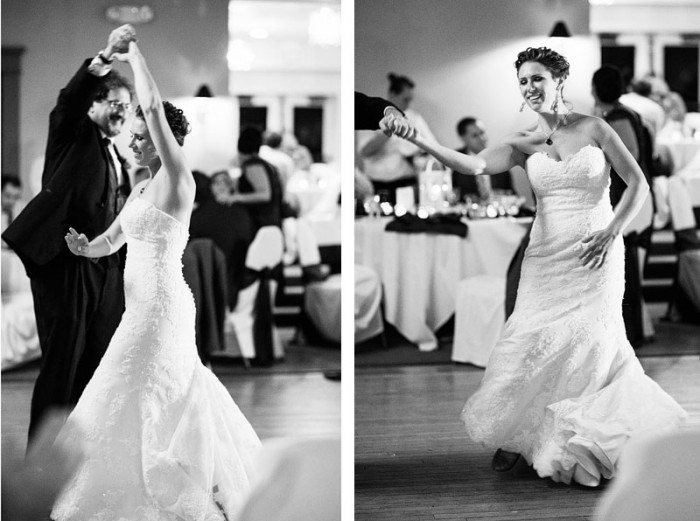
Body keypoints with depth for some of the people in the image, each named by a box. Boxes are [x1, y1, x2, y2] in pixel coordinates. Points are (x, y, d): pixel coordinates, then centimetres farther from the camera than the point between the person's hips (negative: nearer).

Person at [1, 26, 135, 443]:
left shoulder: (118, 158, 21)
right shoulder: (74, 135, 1)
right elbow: (70, 99, -21)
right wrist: (104, 59, -35)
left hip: (106, 266, 7)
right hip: (65, 262, -7)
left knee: (100, 363, 8)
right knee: (62, 362, -6)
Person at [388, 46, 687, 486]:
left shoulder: (593, 128, -1)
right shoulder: (523, 143, 5)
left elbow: (638, 183, -1)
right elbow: (474, 165, -12)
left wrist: (612, 232, -12)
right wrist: (420, 140, -26)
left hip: (596, 252, -2)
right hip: (546, 253, 2)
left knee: (592, 344, -6)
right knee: (530, 342, -5)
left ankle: (583, 443, 8)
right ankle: (516, 434, 9)